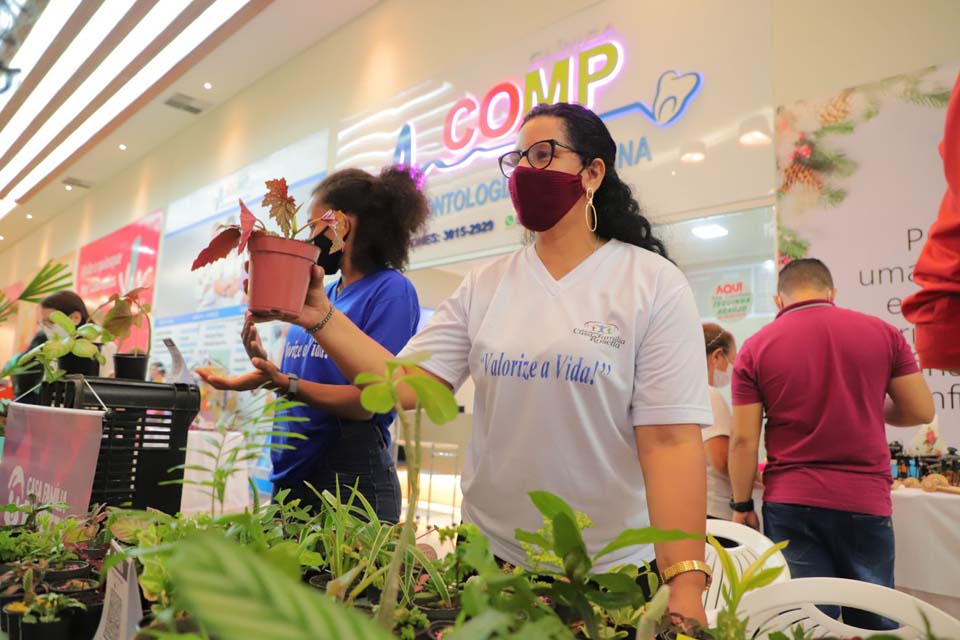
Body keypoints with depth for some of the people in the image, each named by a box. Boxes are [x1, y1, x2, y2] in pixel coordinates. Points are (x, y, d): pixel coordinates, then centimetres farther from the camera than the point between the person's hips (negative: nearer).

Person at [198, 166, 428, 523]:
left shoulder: (391, 290, -11)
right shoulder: (319, 294, 12)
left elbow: (366, 402, -18)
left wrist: (285, 383, -26)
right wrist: (263, 370, 2)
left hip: (350, 480, -7)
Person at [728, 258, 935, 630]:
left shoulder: (756, 348, -3)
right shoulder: (883, 333, 1)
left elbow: (743, 440, -5)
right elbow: (921, 411, 4)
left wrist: (742, 506, 5)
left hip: (789, 504, -1)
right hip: (865, 501, 2)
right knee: (873, 620, 17)